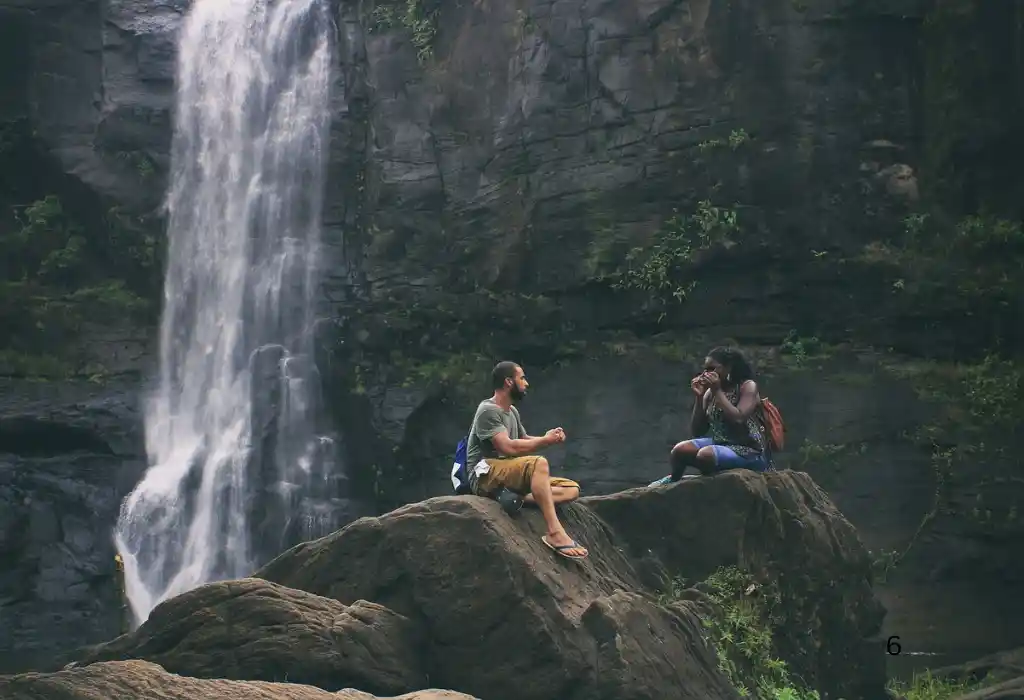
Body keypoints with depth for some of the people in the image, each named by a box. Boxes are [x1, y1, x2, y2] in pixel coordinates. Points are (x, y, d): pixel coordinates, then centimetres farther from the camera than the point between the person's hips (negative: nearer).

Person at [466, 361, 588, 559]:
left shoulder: (512, 411, 18)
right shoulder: (488, 411, -11)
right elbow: (508, 447, -21)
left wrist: (549, 438, 3)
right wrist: (545, 440, -11)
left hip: (509, 475, 9)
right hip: (486, 475, -9)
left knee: (571, 489, -4)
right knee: (538, 463, -36)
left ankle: (519, 498, -28)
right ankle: (555, 533, -43)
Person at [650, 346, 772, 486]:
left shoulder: (748, 386, -5)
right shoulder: (710, 392, 10)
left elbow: (738, 419, -22)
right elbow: (697, 431, 8)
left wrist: (717, 391, -16)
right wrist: (698, 397, -1)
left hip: (749, 451, -6)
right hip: (719, 444, 6)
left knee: (705, 454, -33)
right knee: (680, 450, -19)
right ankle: (674, 481, 7)